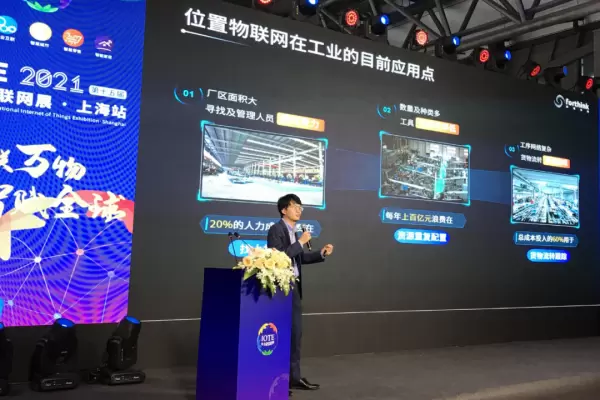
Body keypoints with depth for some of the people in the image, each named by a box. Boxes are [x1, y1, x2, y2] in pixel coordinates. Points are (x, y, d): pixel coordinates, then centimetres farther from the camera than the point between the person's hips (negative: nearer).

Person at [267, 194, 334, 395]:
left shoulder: (293, 232, 15)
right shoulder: (276, 230, -10)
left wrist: (321, 253, 7)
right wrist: (300, 242, -18)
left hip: (294, 287, 9)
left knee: (295, 332, 13)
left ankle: (294, 377, 22)